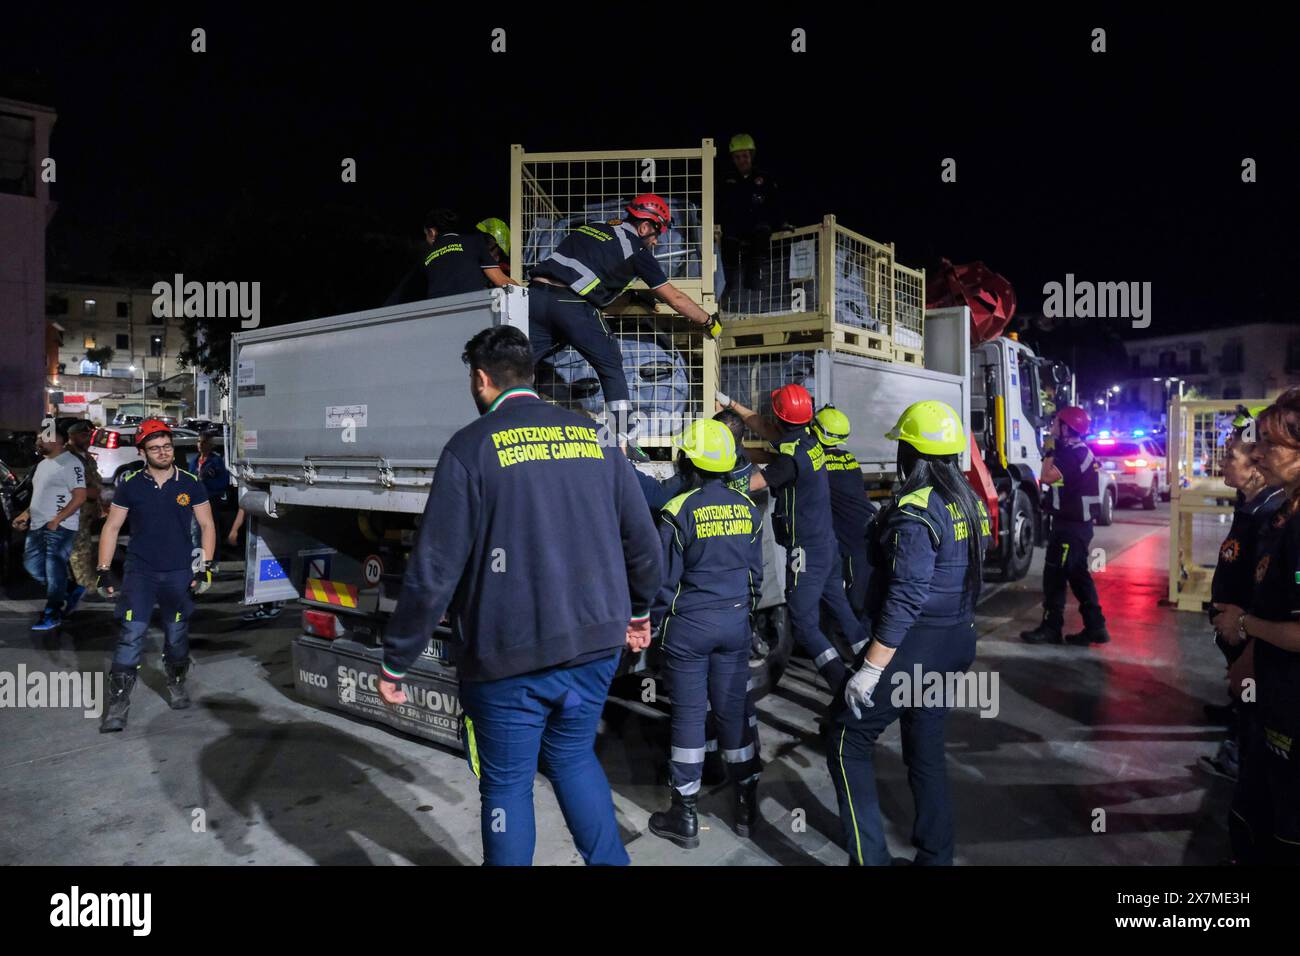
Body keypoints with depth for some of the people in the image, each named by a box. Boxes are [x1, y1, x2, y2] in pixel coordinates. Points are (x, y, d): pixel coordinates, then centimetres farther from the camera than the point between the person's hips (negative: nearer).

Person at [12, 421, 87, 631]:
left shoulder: (70, 463, -14)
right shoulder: (43, 464, 16)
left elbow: (80, 497, -20)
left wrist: (57, 520, -22)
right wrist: (26, 514, 14)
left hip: (60, 528, -10)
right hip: (38, 526, 10)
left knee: (54, 570, -4)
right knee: (31, 564, 11)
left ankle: (52, 615, 7)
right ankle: (72, 589, 24)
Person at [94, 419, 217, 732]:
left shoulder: (191, 484, 0)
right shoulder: (130, 485, 0)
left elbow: (207, 525, 5)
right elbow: (111, 528, 5)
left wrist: (206, 566, -3)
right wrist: (104, 570, -1)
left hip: (180, 573, 1)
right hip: (139, 572, -1)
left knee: (177, 635, 11)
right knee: (131, 635, -9)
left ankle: (177, 684, 33)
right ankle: (118, 702, -3)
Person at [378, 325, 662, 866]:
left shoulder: (472, 446, -8)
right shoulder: (593, 437, 5)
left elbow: (434, 571, -12)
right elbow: (644, 543, 9)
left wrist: (394, 661, -1)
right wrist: (637, 611, 26)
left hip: (510, 658, -4)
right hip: (596, 645, 5)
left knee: (507, 785, 14)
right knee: (573, 758, 25)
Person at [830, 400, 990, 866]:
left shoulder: (916, 509, -21)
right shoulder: (969, 501, 7)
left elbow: (905, 599, -26)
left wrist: (870, 668, -24)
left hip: (913, 647, -9)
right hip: (955, 642, 9)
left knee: (848, 742, 3)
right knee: (927, 751, 19)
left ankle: (870, 858, 4)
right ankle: (935, 856, 27)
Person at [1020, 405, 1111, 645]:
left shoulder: (1072, 454, -18)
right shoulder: (1079, 452, 15)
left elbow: (1047, 477, -26)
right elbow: (1057, 480, 18)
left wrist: (1049, 453, -12)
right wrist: (1054, 452, 12)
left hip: (1070, 525, -10)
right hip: (1077, 523, 10)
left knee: (1054, 576, -3)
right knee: (1078, 575, 14)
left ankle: (1051, 629, 4)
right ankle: (1095, 627, 18)